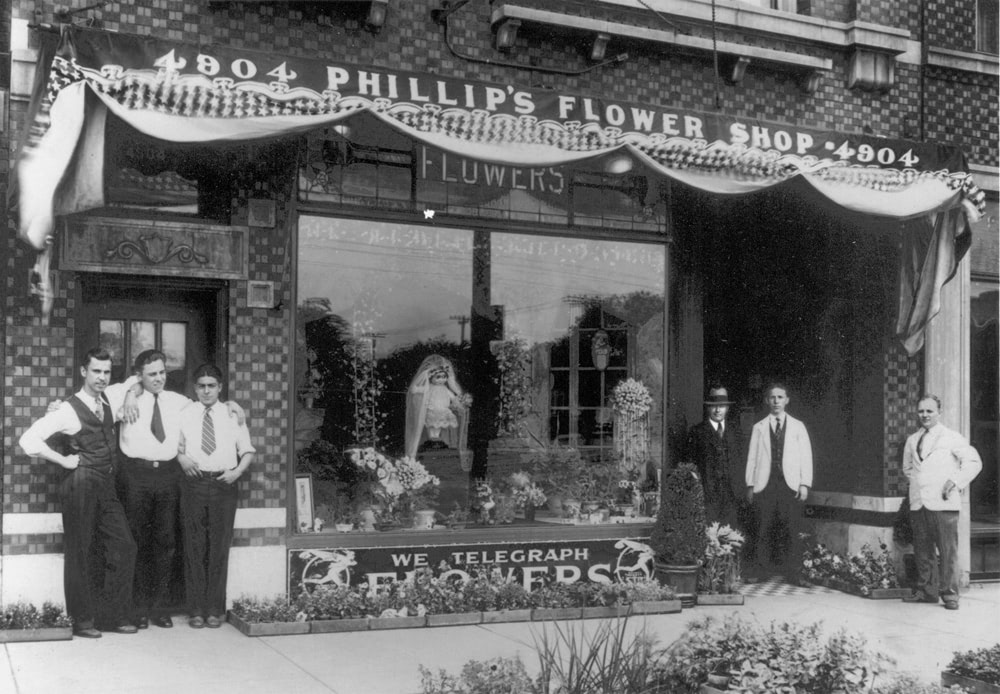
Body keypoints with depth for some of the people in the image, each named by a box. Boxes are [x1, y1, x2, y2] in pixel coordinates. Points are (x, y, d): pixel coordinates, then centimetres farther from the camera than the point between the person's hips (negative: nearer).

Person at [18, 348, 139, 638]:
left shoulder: (112, 397, 9)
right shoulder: (69, 410, -9)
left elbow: (132, 383, 32)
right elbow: (28, 440, -14)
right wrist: (64, 460, -11)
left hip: (107, 486, 6)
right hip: (80, 485, -6)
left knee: (123, 546, 3)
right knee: (80, 552, 1)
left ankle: (112, 615, 11)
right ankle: (82, 620, 12)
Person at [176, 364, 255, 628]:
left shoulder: (232, 414, 10)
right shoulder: (184, 414, 9)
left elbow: (247, 450, 11)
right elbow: (174, 444, 14)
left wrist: (238, 471, -6)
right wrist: (181, 458, -7)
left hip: (224, 484, 0)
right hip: (194, 482, 0)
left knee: (220, 547, 0)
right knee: (194, 547, 1)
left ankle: (215, 609, 8)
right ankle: (196, 609, 8)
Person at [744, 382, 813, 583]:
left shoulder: (798, 427, 13)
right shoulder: (759, 427, 14)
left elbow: (806, 457, 9)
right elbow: (752, 457, 11)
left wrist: (805, 484, -2)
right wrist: (750, 485, 3)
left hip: (791, 485, 0)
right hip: (764, 485, 0)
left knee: (791, 529, -5)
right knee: (762, 528, -5)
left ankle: (791, 573, -1)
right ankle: (758, 569, 0)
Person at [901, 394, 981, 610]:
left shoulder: (952, 438, 2)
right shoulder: (912, 440, 17)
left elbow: (973, 462, 1)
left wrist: (956, 481, -8)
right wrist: (916, 482, 13)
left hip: (943, 502, -5)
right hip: (918, 503, 5)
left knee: (948, 551, -5)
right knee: (922, 550, 7)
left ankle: (949, 594, 1)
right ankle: (926, 590, 17)